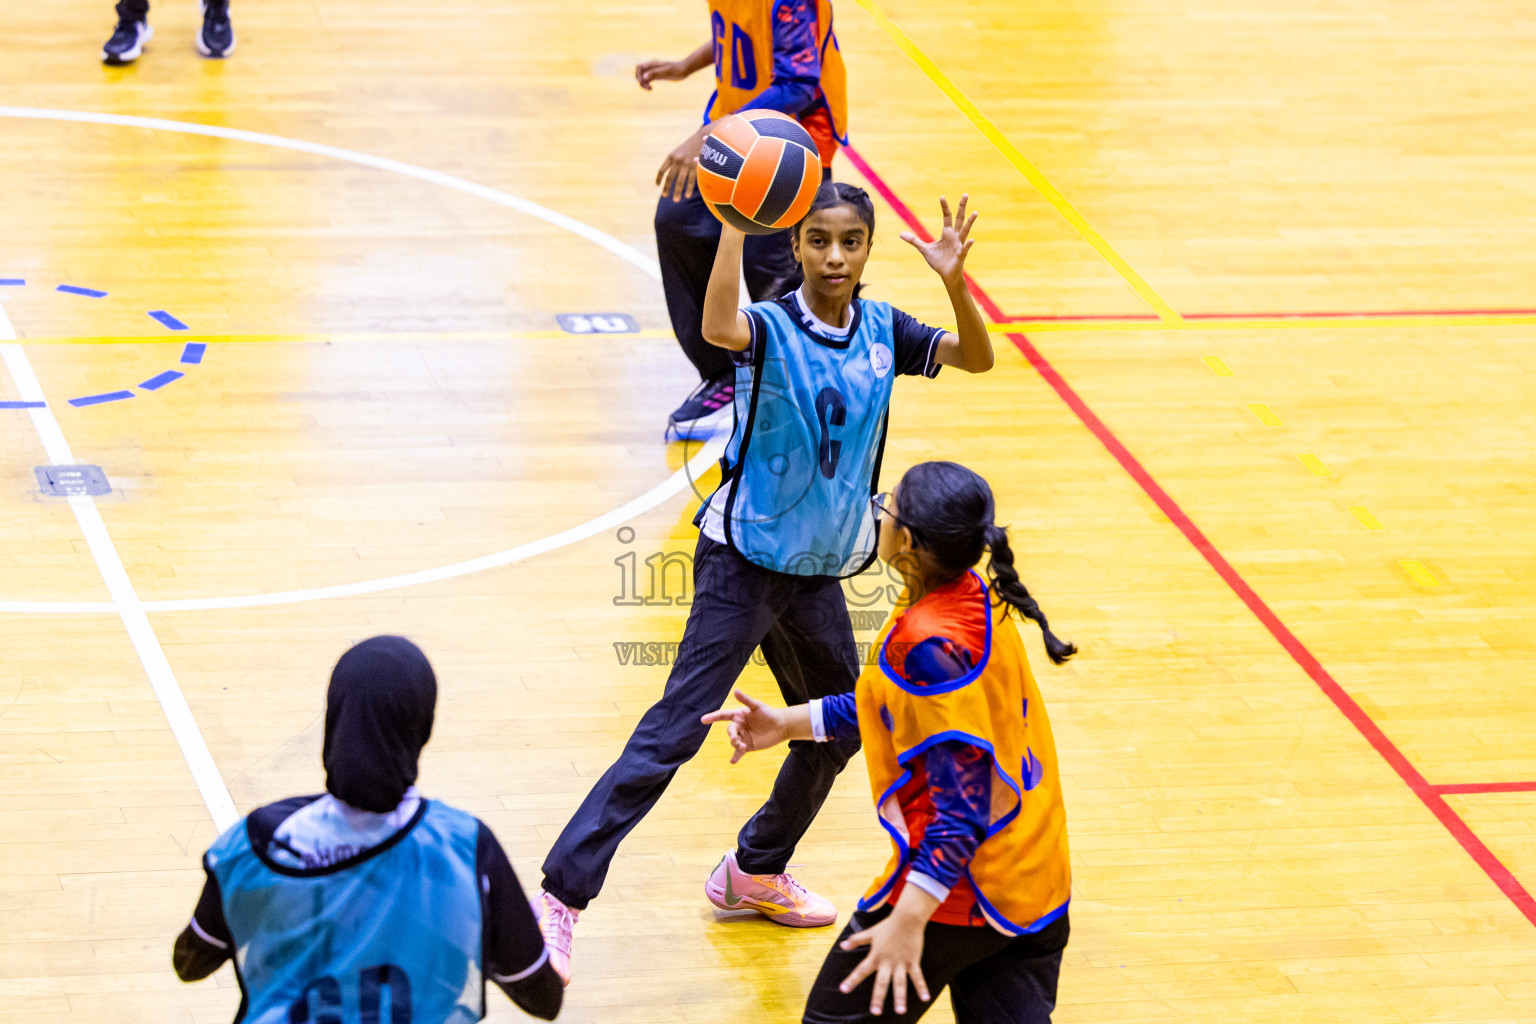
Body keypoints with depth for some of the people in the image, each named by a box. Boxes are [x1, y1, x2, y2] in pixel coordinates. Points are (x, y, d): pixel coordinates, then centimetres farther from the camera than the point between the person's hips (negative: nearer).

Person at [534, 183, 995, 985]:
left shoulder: (882, 332, 1)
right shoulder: (771, 329, -18)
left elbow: (977, 358, -5)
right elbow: (719, 327, -40)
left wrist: (954, 281, -23)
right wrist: (734, 220, -51)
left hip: (818, 572, 7)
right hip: (743, 563, -7)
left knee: (839, 726, 20)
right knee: (674, 731, -14)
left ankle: (754, 873, 40)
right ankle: (560, 898, -13)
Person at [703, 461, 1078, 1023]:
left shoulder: (931, 646, -24)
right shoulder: (972, 599, 3)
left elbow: (963, 804, -26)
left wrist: (909, 918, -29)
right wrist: (789, 723, 20)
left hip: (961, 891, -9)